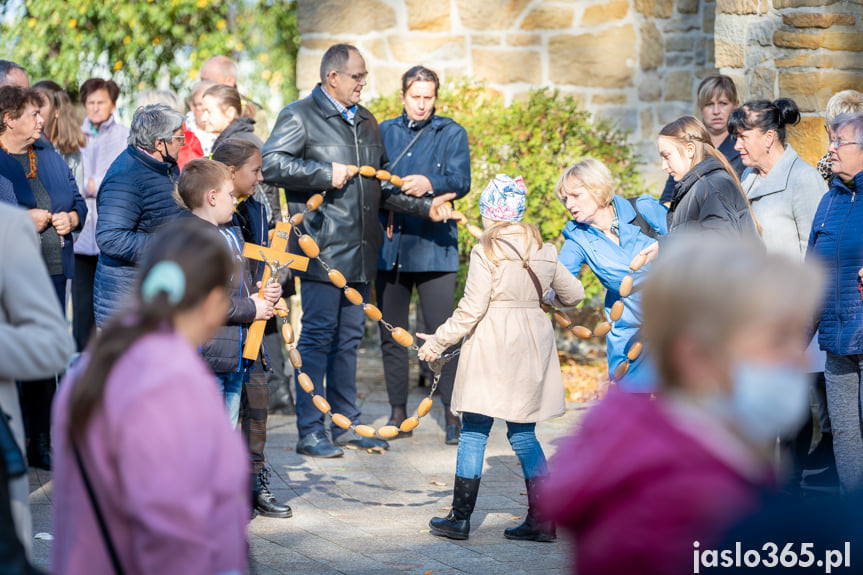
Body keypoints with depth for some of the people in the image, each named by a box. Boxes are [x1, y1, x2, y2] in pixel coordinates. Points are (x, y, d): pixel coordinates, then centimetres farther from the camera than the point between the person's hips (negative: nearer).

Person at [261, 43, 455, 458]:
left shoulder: (366, 122, 21)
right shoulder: (299, 116, -3)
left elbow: (381, 186, 25)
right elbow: (270, 164, -15)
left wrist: (424, 206, 14)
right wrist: (326, 173, -16)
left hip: (360, 251, 7)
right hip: (322, 249, -7)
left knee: (349, 338, 12)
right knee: (318, 337, -5)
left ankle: (347, 424, 20)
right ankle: (310, 432, 1)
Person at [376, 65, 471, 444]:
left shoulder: (451, 134, 7)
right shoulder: (383, 132, 16)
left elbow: (461, 181, -7)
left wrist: (430, 184, -26)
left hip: (433, 246, -3)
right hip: (389, 245, 3)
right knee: (391, 334, 6)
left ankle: (452, 414, -2)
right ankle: (398, 413, 15)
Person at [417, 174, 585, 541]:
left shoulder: (486, 252, -10)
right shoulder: (543, 251, 7)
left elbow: (471, 308, -12)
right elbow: (574, 294, 18)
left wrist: (438, 342, -2)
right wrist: (547, 294, 40)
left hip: (492, 346, -5)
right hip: (532, 344, 5)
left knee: (473, 431, 2)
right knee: (523, 433, 11)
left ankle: (460, 517, 5)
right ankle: (541, 520, 6)